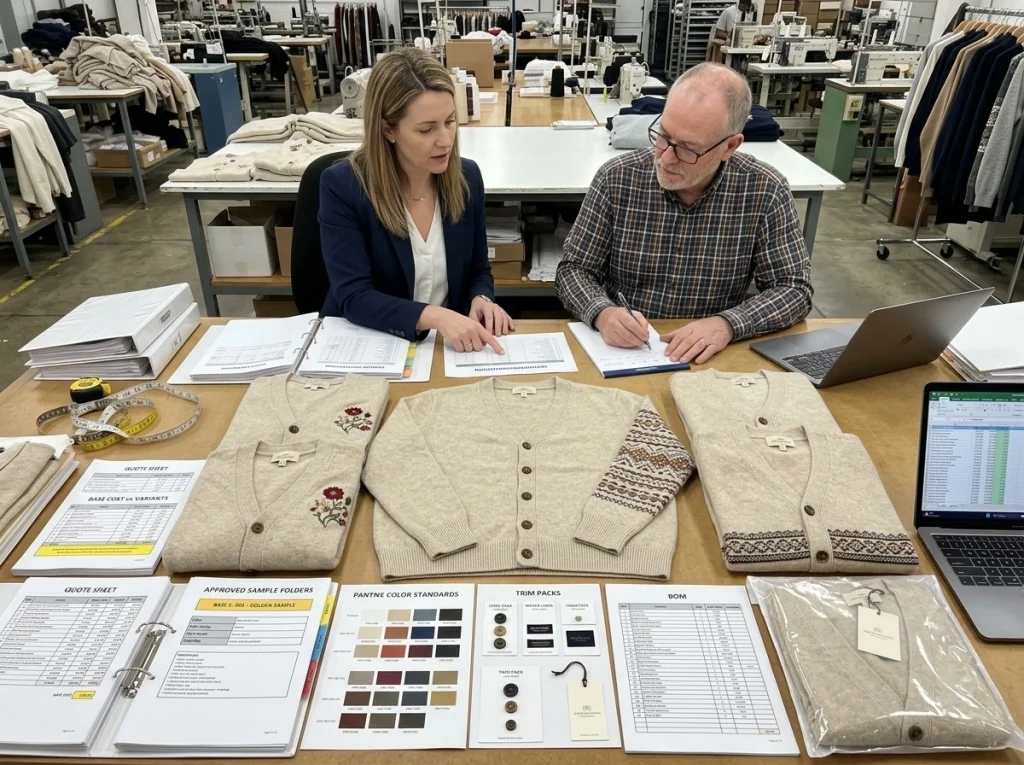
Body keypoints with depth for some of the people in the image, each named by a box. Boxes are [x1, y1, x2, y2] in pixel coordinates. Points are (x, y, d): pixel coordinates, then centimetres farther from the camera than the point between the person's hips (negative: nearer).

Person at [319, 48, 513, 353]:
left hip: (450, 346, 4)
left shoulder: (467, 177, -2)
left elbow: (478, 270, 9)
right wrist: (435, 316, -34)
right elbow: (353, 297, -20)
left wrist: (481, 300, -14)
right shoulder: (342, 186, -14)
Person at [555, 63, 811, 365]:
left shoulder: (766, 192, -8)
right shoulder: (617, 179, -7)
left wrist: (727, 324, -21)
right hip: (620, 353, 0)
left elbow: (795, 289, -3)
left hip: (710, 361, 0)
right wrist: (602, 312, -22)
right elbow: (574, 269, -2)